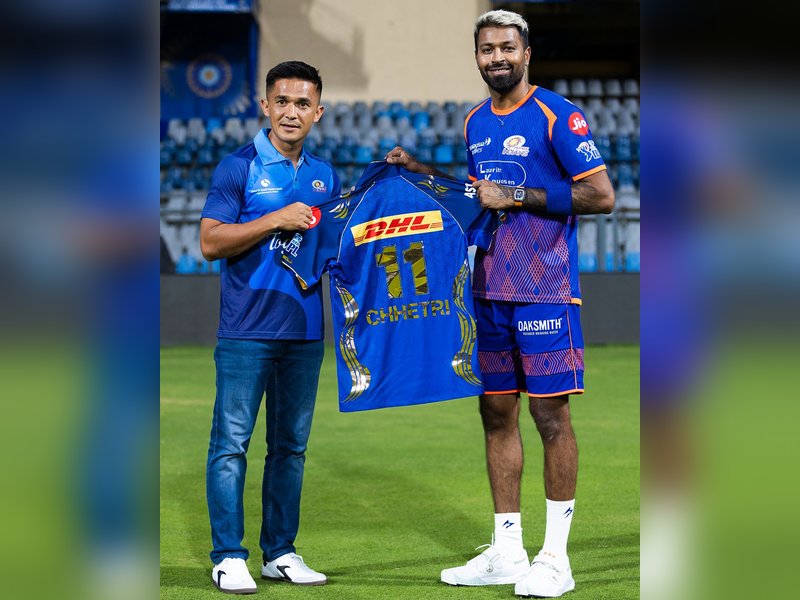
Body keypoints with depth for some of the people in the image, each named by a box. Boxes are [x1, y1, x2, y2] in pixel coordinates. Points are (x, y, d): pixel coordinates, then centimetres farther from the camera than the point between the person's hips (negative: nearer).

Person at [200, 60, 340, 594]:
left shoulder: (326, 177, 14)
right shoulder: (239, 168, -2)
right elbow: (211, 242, -9)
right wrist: (277, 220, -15)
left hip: (306, 330, 5)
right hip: (247, 330, -5)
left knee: (291, 445, 9)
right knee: (232, 442, -4)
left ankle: (281, 552, 17)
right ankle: (229, 556, 1)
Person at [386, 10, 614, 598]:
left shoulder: (556, 115, -8)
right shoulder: (474, 122, 14)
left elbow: (602, 195, -13)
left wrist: (515, 196, -15)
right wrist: (419, 169, 14)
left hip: (545, 290, -7)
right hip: (488, 292, 7)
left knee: (551, 415, -3)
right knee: (497, 413, 9)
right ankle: (507, 552, 16)